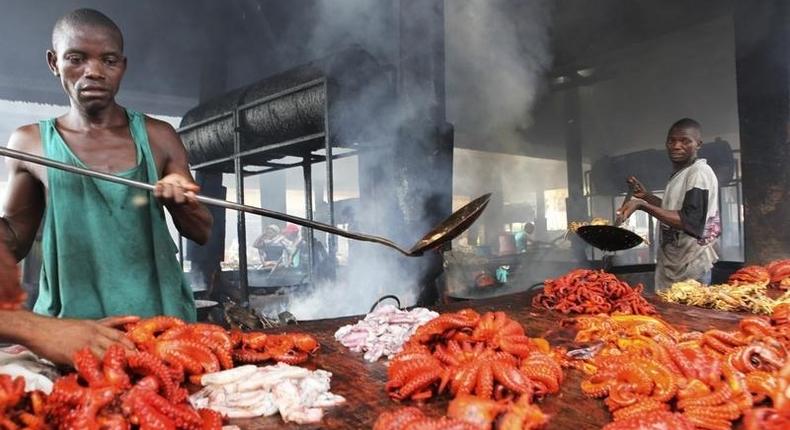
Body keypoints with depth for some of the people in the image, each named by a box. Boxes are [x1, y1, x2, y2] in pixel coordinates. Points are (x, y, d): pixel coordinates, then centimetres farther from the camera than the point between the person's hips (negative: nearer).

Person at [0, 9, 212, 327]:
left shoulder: (157, 137, 1)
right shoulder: (29, 143, 0)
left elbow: (201, 233, 6)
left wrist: (179, 202, -14)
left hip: (158, 313, 0)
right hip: (71, 318, 0)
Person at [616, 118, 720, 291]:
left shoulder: (700, 172, -14)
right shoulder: (680, 173, 16)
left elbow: (690, 222, -24)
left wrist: (643, 205, -28)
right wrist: (646, 196, 14)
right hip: (673, 265, 9)